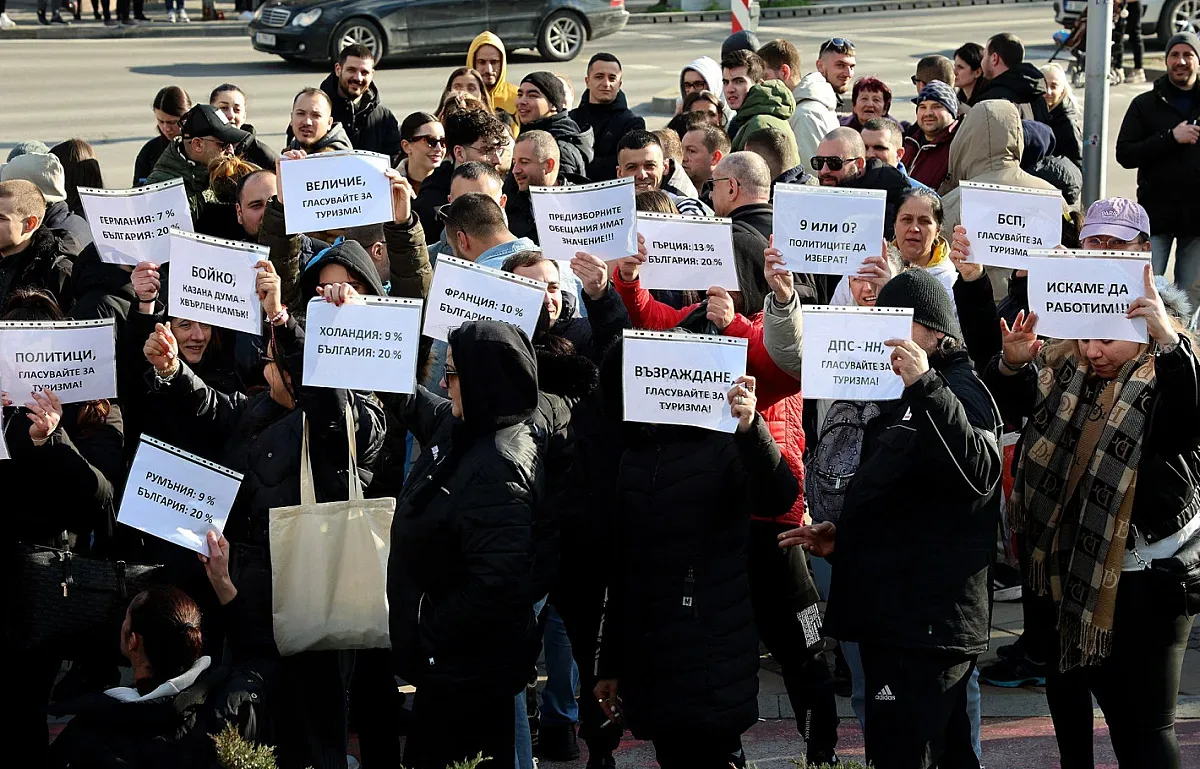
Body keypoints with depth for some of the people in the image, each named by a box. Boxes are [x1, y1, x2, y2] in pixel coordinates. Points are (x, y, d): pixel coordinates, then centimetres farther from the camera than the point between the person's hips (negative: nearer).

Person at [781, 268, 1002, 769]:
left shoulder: (961, 393, -12)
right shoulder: (908, 399, 21)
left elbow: (979, 473, -34)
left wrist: (925, 386, -40)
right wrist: (841, 535, 20)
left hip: (927, 627, -11)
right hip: (895, 618, 11)